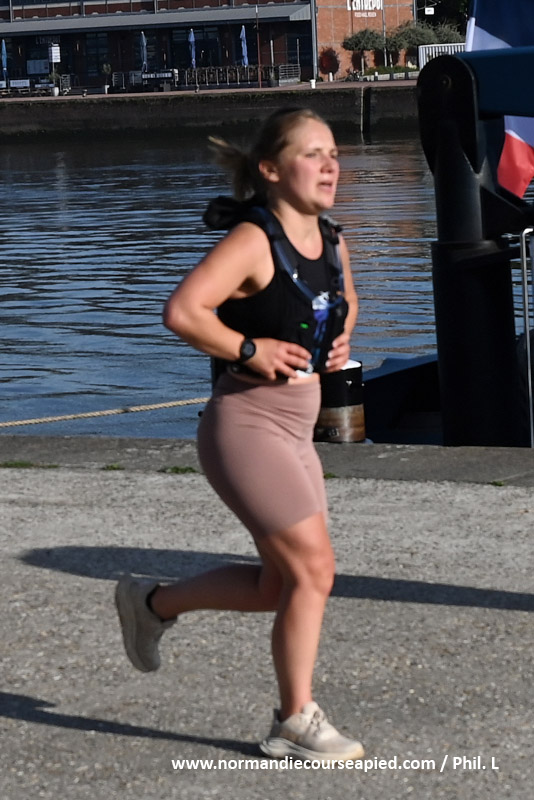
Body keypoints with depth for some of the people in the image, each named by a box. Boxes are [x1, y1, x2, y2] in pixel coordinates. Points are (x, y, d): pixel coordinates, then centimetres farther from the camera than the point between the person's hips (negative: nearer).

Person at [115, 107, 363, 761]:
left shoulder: (331, 244, 8)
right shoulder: (252, 241, -16)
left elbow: (345, 300, 30)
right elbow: (182, 312, -28)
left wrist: (340, 341, 10)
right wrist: (252, 350, -21)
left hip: (296, 432, 9)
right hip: (245, 426, -9)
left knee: (278, 587, 13)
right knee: (312, 569, -9)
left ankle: (151, 603, 35)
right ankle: (296, 723, 5)